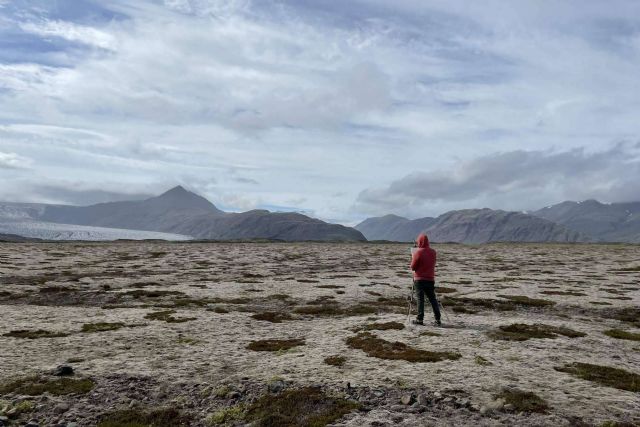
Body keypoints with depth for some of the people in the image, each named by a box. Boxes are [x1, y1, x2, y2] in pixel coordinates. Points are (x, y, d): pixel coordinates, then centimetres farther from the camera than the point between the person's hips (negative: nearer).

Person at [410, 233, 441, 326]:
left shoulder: (418, 252, -12)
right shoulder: (433, 252, 4)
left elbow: (413, 267, -8)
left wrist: (413, 258, 6)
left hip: (419, 279, -4)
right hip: (430, 279, 4)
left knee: (420, 299, 0)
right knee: (432, 299, 9)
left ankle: (420, 319, -1)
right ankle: (438, 319, 8)